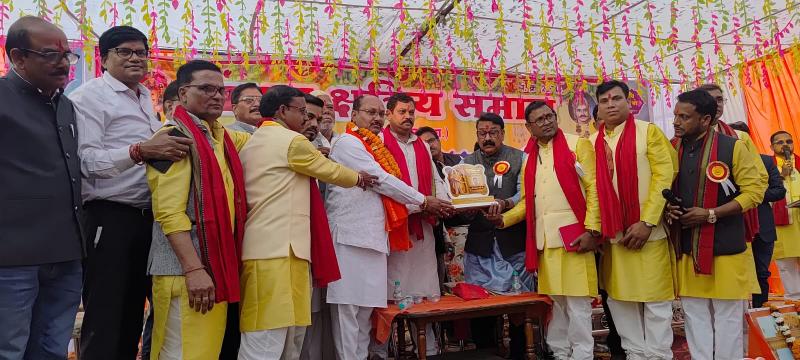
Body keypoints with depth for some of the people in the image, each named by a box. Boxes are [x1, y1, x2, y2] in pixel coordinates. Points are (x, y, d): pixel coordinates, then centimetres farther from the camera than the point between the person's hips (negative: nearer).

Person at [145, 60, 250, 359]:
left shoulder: (223, 137, 13)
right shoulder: (175, 136, -9)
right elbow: (169, 211, -17)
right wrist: (194, 269, -23)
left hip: (219, 266, 8)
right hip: (186, 268, -8)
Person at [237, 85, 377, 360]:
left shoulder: (252, 144, 20)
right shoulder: (292, 141, -6)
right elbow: (330, 171, 5)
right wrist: (359, 178, 22)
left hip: (263, 246, 10)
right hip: (279, 249, -10)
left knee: (288, 332, 15)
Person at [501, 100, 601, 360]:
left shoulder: (577, 144, 1)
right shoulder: (529, 158, 16)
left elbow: (594, 188, -5)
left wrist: (592, 230, -12)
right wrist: (503, 219, 2)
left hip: (573, 236, -4)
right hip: (543, 240, 5)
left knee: (576, 301, -2)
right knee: (553, 300, 10)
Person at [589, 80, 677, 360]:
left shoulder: (649, 132, 0)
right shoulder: (593, 143, 10)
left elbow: (663, 177, -7)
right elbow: (593, 188, 10)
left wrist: (646, 222, -15)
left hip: (648, 231, -3)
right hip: (612, 233, 4)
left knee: (654, 299, 2)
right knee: (619, 298, 9)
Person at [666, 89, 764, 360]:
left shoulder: (732, 147, -7)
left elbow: (754, 191, -8)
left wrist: (710, 214, -17)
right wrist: (668, 208, -6)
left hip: (725, 247, -3)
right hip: (686, 248, 4)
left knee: (728, 317, 8)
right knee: (694, 316, 11)